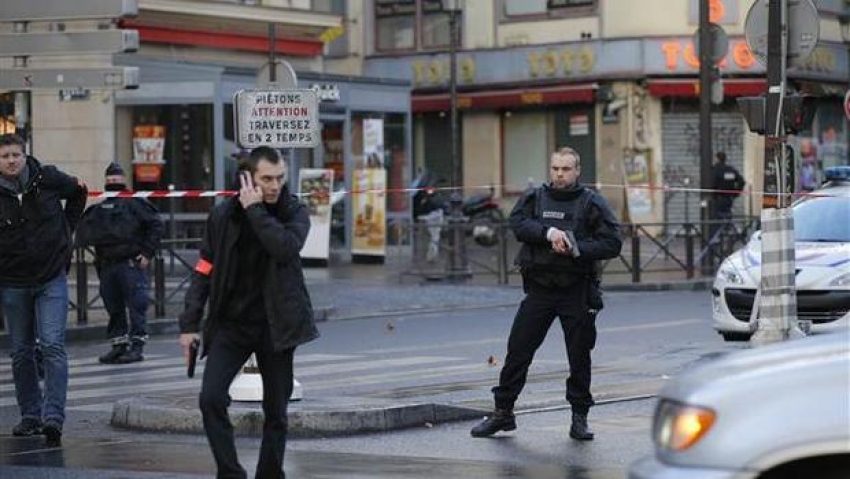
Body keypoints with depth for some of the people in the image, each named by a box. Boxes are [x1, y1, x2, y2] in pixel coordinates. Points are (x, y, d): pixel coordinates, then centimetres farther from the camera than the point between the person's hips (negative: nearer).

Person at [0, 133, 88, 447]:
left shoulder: (48, 179, -5)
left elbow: (78, 192, 16)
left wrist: (67, 228, 11)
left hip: (52, 279, -1)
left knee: (52, 346, -12)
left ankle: (53, 418, -16)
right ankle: (30, 416, 21)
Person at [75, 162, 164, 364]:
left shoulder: (135, 202, 1)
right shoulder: (99, 209, 19)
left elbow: (156, 225, -3)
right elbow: (82, 234, 22)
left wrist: (147, 252, -8)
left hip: (132, 264, -6)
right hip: (106, 266, 6)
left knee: (136, 305, -6)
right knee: (113, 307, 9)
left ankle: (137, 345, -3)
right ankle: (118, 345, 16)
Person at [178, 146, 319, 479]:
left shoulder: (294, 212, -3)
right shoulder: (223, 216, 1)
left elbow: (286, 247, -25)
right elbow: (203, 272, 5)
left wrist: (255, 210, -21)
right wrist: (189, 324, 0)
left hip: (276, 324, -1)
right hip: (231, 323, 1)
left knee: (275, 410, 6)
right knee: (211, 398, -14)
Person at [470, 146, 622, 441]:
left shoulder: (592, 204, 3)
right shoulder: (534, 198, 9)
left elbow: (612, 243, -4)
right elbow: (518, 223, -9)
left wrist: (577, 249, -16)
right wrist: (549, 233, -23)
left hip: (577, 292, -1)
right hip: (539, 289, 2)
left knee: (580, 356, 3)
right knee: (518, 351, 0)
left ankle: (580, 417, 14)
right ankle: (503, 413, 10)